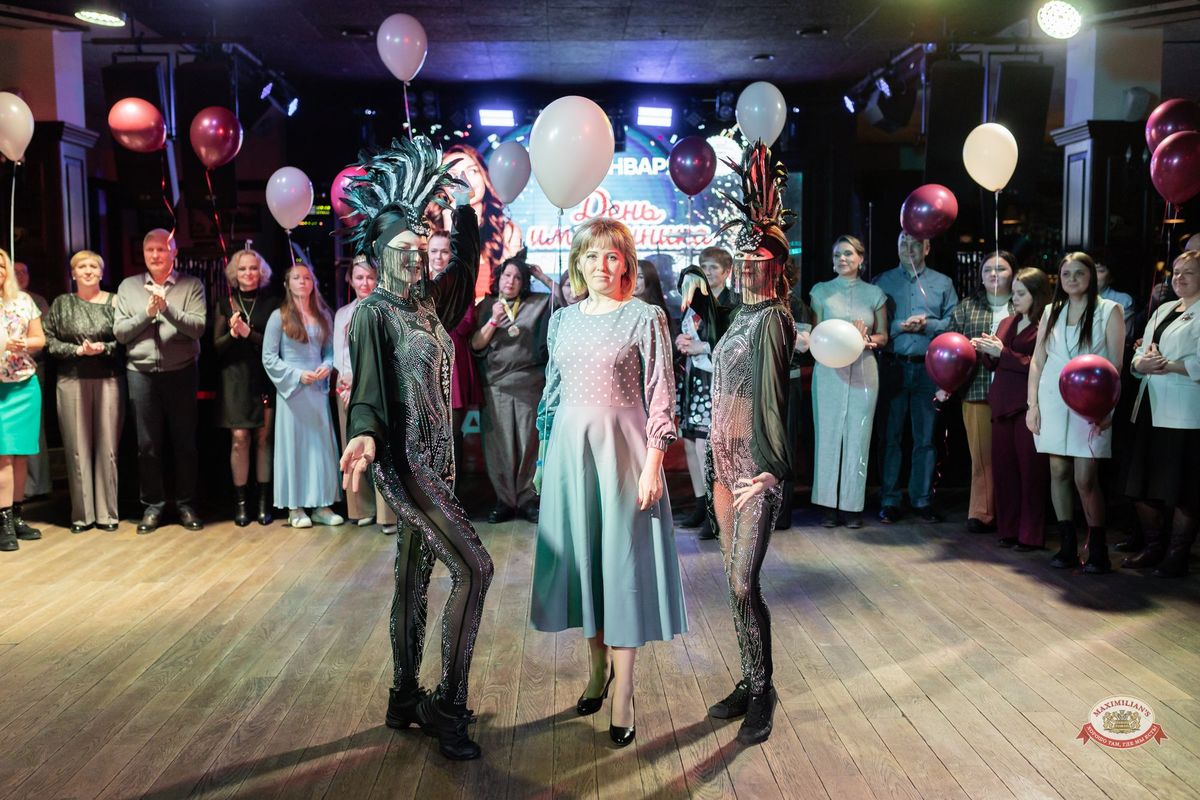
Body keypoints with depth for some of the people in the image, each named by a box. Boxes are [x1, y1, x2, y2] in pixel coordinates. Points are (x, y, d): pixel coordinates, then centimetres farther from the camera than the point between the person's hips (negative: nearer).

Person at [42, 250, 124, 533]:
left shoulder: (113, 302, 5)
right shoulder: (61, 303, 9)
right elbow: (48, 340, 4)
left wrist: (103, 348, -16)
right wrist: (78, 350, -9)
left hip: (109, 381, -1)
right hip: (72, 382, 1)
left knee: (107, 446, 1)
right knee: (77, 447, 3)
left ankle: (107, 512, 10)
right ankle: (82, 513, 11)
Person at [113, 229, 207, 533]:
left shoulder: (192, 285, 2)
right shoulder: (128, 286, 8)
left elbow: (198, 327, -10)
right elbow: (119, 332, 3)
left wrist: (167, 308, -22)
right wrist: (147, 313, -10)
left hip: (181, 373, -1)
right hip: (141, 374, 2)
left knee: (185, 442, 6)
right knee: (147, 444, 6)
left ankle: (186, 505, 18)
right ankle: (152, 506, 18)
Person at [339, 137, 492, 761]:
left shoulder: (429, 302, 10)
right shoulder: (373, 313, -11)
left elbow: (467, 263, 21)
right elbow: (366, 387, -18)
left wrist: (465, 207, 13)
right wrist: (365, 435, -36)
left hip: (435, 457, 8)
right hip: (403, 460, -8)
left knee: (415, 576, 14)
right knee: (473, 568, -13)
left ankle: (405, 698, 26)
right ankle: (447, 704, -3)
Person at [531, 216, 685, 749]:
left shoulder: (645, 318, -4)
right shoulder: (562, 320, 9)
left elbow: (661, 396, -7)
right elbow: (552, 392, 14)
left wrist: (652, 465, -14)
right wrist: (545, 458, 12)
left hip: (621, 446, -5)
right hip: (569, 446, 5)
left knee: (623, 559, 0)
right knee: (580, 554, 11)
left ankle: (623, 694, 8)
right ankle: (598, 668, 29)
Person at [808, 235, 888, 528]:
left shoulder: (874, 293, 9)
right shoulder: (821, 291, 6)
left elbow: (883, 336, 13)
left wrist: (869, 340, -9)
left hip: (863, 370, 1)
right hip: (829, 370, -1)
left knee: (857, 436, 2)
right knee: (828, 434, -1)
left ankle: (852, 506, 9)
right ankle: (829, 504, 8)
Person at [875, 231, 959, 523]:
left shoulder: (943, 283, 11)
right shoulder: (883, 282, 8)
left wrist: (927, 324, -12)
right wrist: (900, 326, -13)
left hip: (929, 368, 1)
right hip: (894, 366, -1)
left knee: (925, 437, 5)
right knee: (891, 435, 2)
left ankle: (922, 500, 13)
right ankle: (890, 501, 8)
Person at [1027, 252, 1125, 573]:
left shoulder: (1109, 310, 2)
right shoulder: (1051, 312, 12)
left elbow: (1115, 363, -2)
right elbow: (1037, 360, 11)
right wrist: (1032, 404, 5)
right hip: (1052, 401, 4)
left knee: (1085, 478, -8)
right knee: (1059, 472, 5)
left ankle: (1097, 552, 5)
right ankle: (1067, 546, 14)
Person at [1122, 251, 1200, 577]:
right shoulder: (1163, 310, 19)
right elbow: (1139, 355, 15)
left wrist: (1166, 365, -14)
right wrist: (1142, 362, -6)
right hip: (1151, 409, 8)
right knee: (1143, 484, 11)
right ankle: (1154, 547, 24)